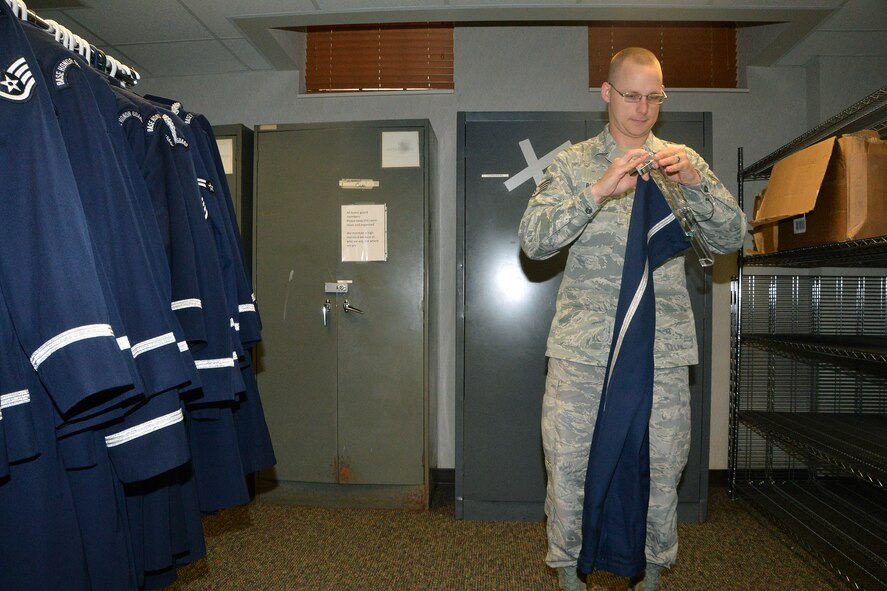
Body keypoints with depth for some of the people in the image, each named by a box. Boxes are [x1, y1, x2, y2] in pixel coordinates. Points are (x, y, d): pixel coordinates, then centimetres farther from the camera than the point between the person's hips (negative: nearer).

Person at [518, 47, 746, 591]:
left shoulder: (685, 162, 13)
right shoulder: (574, 163, 7)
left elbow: (732, 239, 4)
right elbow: (533, 241, -7)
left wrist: (697, 181, -13)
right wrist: (599, 191, -19)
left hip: (663, 345, 2)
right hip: (582, 342, -1)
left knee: (661, 470, 8)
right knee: (568, 466, 3)